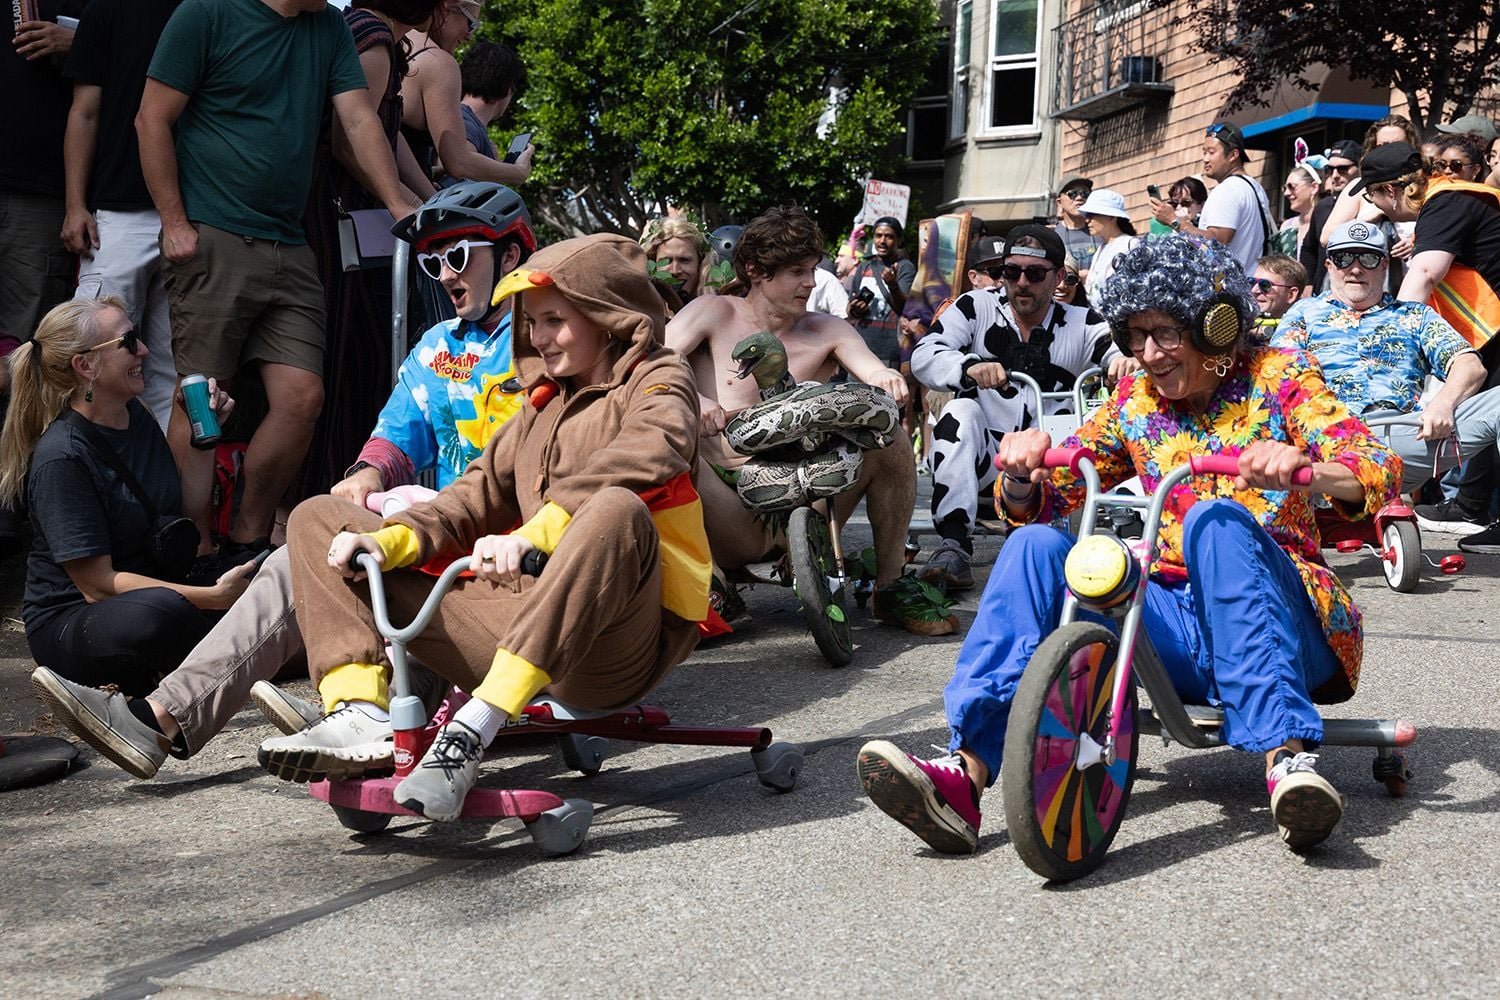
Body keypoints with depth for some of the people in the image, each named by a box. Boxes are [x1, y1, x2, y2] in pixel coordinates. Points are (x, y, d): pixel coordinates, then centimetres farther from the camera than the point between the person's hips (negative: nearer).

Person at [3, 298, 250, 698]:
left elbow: (191, 511, 21)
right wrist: (213, 597, -27)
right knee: (156, 616, -40)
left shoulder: (137, 417, 6)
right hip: (69, 622, -8)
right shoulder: (62, 458, -17)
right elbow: (98, 585, -21)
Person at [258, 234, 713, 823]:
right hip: (521, 611, 7)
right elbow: (477, 499, 16)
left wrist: (531, 535, -34)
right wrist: (385, 541, -5)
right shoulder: (543, 408, 26)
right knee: (319, 519, 5)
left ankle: (470, 734, -40)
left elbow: (651, 451, -20)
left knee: (614, 510, -41)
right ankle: (360, 716, -19)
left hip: (615, 642, -6)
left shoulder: (658, 379, 4)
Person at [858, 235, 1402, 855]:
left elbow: (1379, 472, -13)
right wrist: (1022, 474, -15)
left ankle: (1286, 757, -43)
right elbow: (1042, 502, 9)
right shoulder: (1136, 398, 13)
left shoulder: (1278, 377, 2)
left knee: (1217, 519, -33)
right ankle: (967, 770, -32)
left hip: (1283, 625, -4)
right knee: (1035, 546, -18)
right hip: (1182, 626, 4)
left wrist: (1306, 468, -35)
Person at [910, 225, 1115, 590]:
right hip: (980, 456, 0)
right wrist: (969, 367, -33)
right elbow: (924, 356, -11)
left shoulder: (1080, 324, 4)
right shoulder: (977, 307, 2)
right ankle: (954, 545, -34)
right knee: (960, 414, -28)